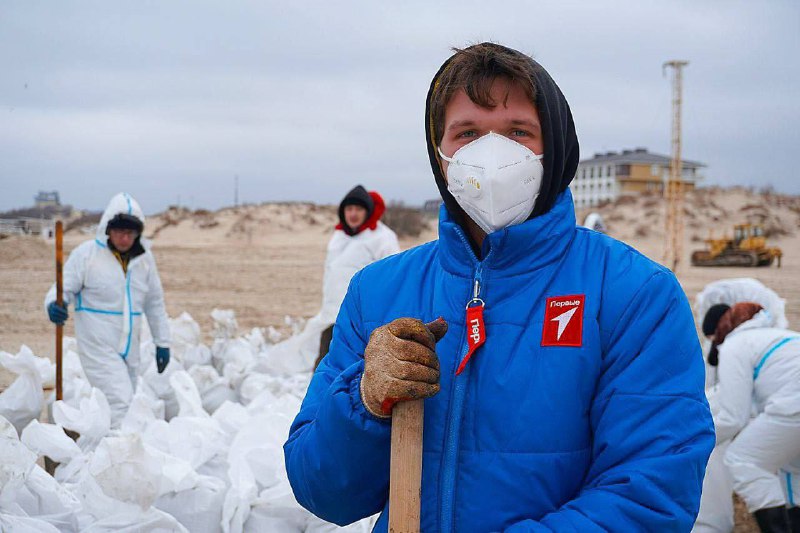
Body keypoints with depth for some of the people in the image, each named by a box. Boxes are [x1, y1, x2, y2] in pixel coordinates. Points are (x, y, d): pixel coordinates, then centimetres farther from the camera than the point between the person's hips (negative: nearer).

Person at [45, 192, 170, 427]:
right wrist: (54, 304, -27)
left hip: (129, 348, 6)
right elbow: (64, 288, -4)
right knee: (120, 401, -17)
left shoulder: (144, 258, 8)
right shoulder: (86, 254, -7)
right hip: (98, 346, -6)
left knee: (124, 402, 12)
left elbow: (155, 302, 16)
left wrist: (162, 342, 17)